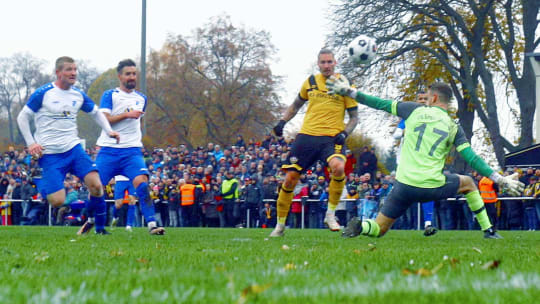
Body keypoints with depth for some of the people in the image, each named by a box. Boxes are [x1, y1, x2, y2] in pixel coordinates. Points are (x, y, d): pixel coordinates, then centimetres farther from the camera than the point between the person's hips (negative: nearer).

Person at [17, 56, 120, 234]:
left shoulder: (78, 95, 8)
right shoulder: (43, 93, -6)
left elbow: (96, 113, 24)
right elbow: (22, 117, 1)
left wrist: (109, 131, 7)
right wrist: (31, 143, -8)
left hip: (74, 149, 4)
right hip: (50, 155, -4)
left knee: (96, 185, -16)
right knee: (57, 201, -14)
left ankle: (99, 226, 4)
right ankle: (45, 188, 23)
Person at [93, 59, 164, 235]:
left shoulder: (141, 98, 15)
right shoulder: (110, 95, 1)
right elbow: (104, 119, -12)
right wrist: (127, 115, -18)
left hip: (132, 151, 2)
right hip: (109, 150, -2)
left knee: (141, 182, -21)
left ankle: (152, 225, -26)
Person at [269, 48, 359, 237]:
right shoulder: (310, 82, 10)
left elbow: (354, 117, 6)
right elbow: (296, 104, 26)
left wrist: (344, 133, -10)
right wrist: (282, 122, 13)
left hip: (331, 138, -3)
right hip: (306, 136, 3)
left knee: (339, 167, -33)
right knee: (290, 179, -1)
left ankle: (330, 214, -14)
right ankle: (280, 226, 16)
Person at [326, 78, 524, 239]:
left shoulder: (415, 110, 5)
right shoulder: (453, 127, 5)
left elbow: (381, 104, 10)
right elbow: (471, 158, -1)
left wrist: (348, 91, 20)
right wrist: (500, 180, 3)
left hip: (404, 186, 0)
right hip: (434, 187, 0)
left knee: (378, 229, 12)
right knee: (468, 183, 31)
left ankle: (361, 226, -23)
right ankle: (488, 230, 28)